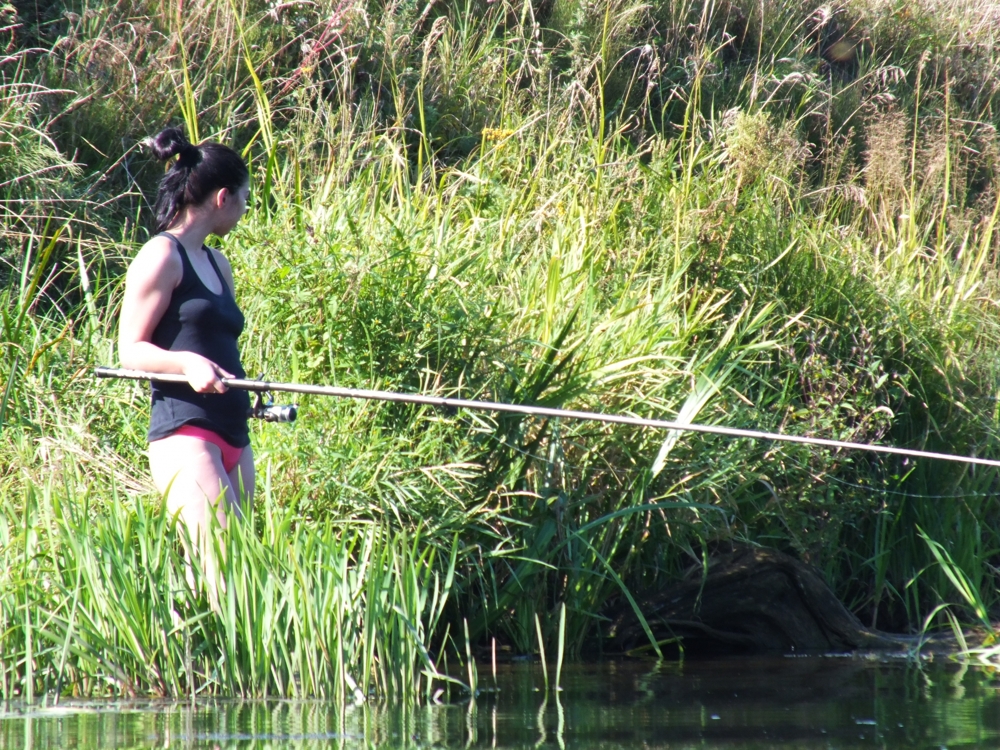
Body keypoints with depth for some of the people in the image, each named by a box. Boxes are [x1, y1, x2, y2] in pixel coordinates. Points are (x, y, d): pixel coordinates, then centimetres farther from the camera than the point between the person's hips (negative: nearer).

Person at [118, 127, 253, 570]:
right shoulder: (162, 257, -3)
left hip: (232, 437, 9)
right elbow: (130, 350, -7)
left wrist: (249, 391, 14)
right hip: (184, 434, -9)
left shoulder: (217, 265, 21)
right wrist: (186, 363, -24)